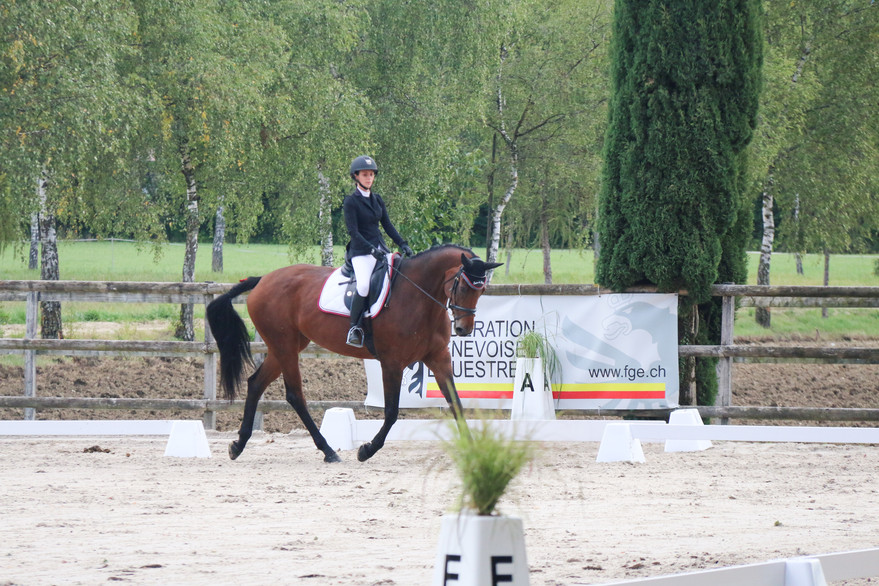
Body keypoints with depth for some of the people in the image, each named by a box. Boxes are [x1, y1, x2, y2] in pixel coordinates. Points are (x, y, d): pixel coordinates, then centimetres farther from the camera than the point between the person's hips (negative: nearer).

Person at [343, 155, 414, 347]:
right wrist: (371, 249, -22)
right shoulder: (351, 202, -5)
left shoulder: (377, 199, 14)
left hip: (380, 248, 7)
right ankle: (354, 328, -17)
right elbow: (353, 231, -12)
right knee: (364, 285, -29)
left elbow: (387, 225, 16)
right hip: (361, 252, -6)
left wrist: (402, 244, 3)